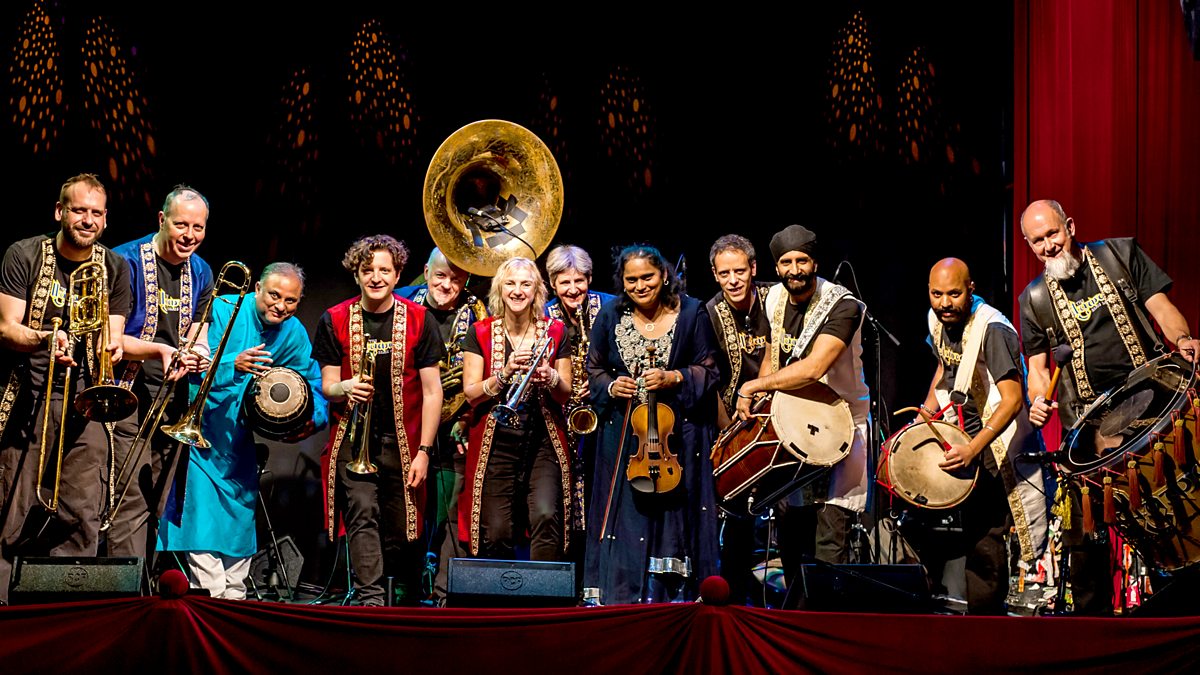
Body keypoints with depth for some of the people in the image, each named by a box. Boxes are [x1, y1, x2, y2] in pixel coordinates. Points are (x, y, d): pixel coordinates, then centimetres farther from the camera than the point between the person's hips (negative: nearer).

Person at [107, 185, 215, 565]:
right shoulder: (127, 261, -9)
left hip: (174, 401, 6)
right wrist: (160, 350, -24)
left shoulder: (201, 273, 10)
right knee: (131, 502, -12)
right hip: (130, 395, -6)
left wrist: (197, 356, -10)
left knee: (157, 504, 9)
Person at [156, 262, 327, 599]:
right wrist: (234, 365, -42)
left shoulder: (294, 334, 0)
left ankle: (234, 595, 20)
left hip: (241, 439, 5)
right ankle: (212, 596, -11)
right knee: (203, 520, -13)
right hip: (202, 429, -5)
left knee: (240, 520, 10)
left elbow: (313, 380, 9)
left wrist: (314, 418, -10)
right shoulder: (224, 311, -16)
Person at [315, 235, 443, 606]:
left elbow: (432, 390, 0)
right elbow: (327, 386, 6)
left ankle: (409, 602, 19)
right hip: (353, 439, 0)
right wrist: (344, 387, -19)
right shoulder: (335, 320, 3)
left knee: (401, 531, 2)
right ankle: (370, 600, -17)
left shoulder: (419, 320, 1)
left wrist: (424, 450, -6)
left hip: (403, 442, 0)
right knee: (362, 514, -15)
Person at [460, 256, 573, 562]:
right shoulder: (481, 334, 4)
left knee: (546, 517, -21)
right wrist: (505, 373, -17)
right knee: (496, 533, -2)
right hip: (496, 443, 0)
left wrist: (551, 379, -14)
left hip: (543, 442, 0)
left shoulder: (554, 332, 7)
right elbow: (471, 393, -2)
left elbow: (567, 395, 7)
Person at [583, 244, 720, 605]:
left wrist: (674, 378, -16)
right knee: (624, 518, 0)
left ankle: (676, 599, 12)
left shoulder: (691, 312, -2)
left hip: (677, 435, -1)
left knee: (673, 516, 3)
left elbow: (708, 370, 0)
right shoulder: (610, 315, 4)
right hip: (624, 435, 2)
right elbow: (594, 368, 13)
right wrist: (610, 387, -7)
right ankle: (620, 600, 7)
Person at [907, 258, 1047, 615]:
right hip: (957, 432, 8)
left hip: (995, 443, -8)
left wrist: (971, 451, -37)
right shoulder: (938, 320, 2)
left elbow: (1012, 400, -29)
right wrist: (927, 411, 10)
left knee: (983, 539, -12)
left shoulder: (992, 330, -23)